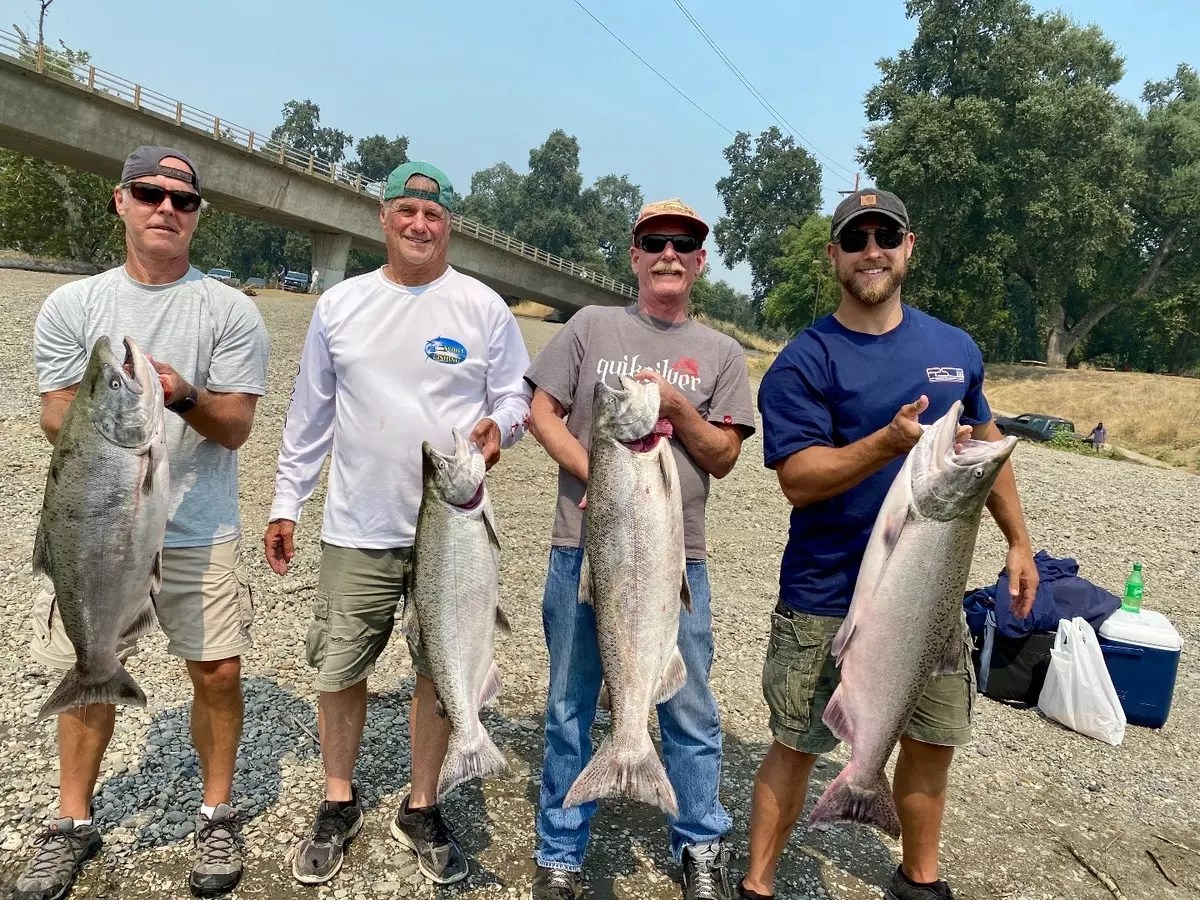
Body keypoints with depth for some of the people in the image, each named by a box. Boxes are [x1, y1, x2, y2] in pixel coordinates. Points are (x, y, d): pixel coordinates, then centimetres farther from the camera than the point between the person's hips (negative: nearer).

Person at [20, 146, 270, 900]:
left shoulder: (231, 311, 0)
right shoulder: (72, 306, 5)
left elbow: (236, 426, -5)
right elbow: (56, 420, 1)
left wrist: (184, 396, -25)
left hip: (201, 532, -1)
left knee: (219, 672, 1)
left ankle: (218, 814, 23)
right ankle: (73, 824, 31)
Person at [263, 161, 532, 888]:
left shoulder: (483, 306, 0)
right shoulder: (340, 305, 6)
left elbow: (518, 393, 3)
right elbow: (311, 413, 10)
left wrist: (500, 427, -20)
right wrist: (286, 503, 11)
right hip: (358, 529, 2)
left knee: (441, 672, 9)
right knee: (340, 671, 9)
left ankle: (422, 809, 30)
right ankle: (339, 805, 33)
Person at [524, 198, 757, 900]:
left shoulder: (722, 354, 8)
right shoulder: (593, 325, 7)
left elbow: (724, 459, 3)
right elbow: (541, 412, 2)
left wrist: (676, 407, -13)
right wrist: (594, 476, -13)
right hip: (584, 547, 0)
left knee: (690, 710, 10)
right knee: (571, 705, 11)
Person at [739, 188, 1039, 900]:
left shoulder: (955, 348, 4)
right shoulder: (804, 361, -11)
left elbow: (986, 441, 17)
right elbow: (798, 479, -18)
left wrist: (1019, 541, 17)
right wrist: (892, 442, -31)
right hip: (827, 598, -4)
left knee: (933, 740, 17)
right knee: (797, 746, 7)